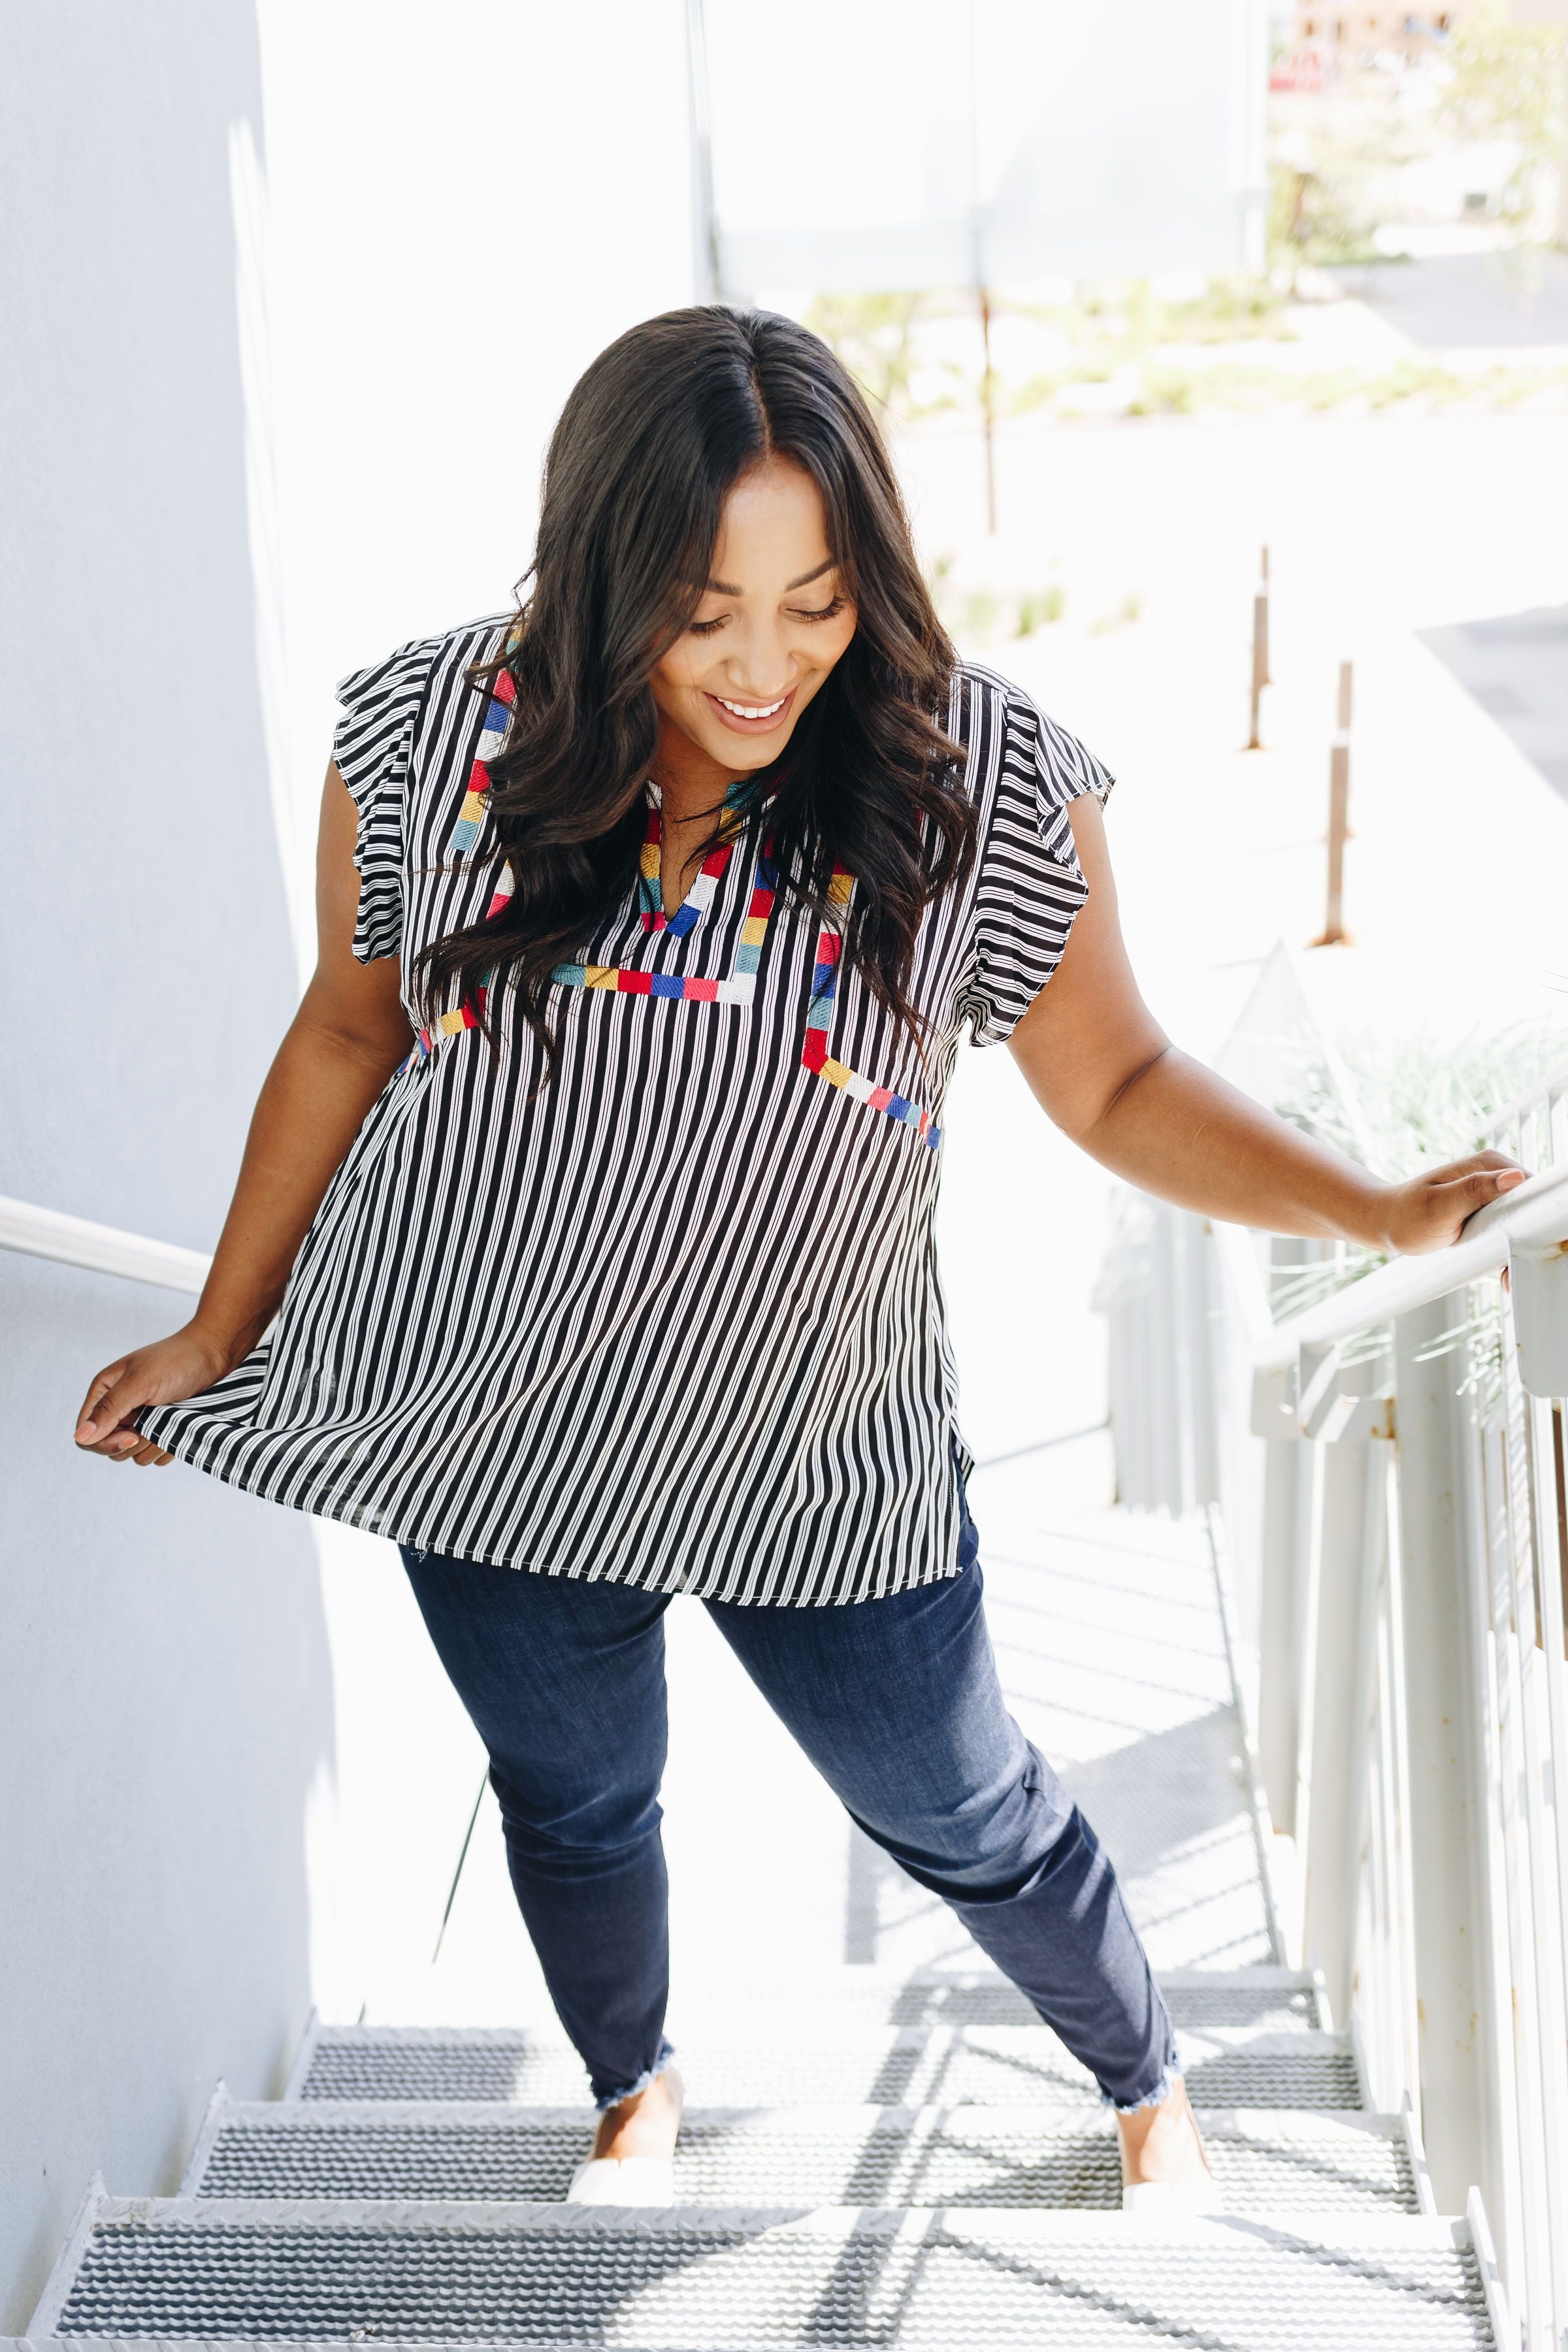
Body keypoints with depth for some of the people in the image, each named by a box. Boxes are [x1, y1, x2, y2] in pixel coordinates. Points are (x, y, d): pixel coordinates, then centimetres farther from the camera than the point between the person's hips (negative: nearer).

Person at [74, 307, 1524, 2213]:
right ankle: (635, 2087, 55)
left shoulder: (986, 783, -17)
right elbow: (350, 1031, 0)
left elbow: (1124, 1088, -9)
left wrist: (1382, 1213, -24)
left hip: (813, 1446, -1)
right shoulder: (429, 735, -14)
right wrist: (218, 1334, 8)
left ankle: (1145, 2081, 47)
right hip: (482, 1418, 2)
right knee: (572, 1796, 23)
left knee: (958, 1812, 15)